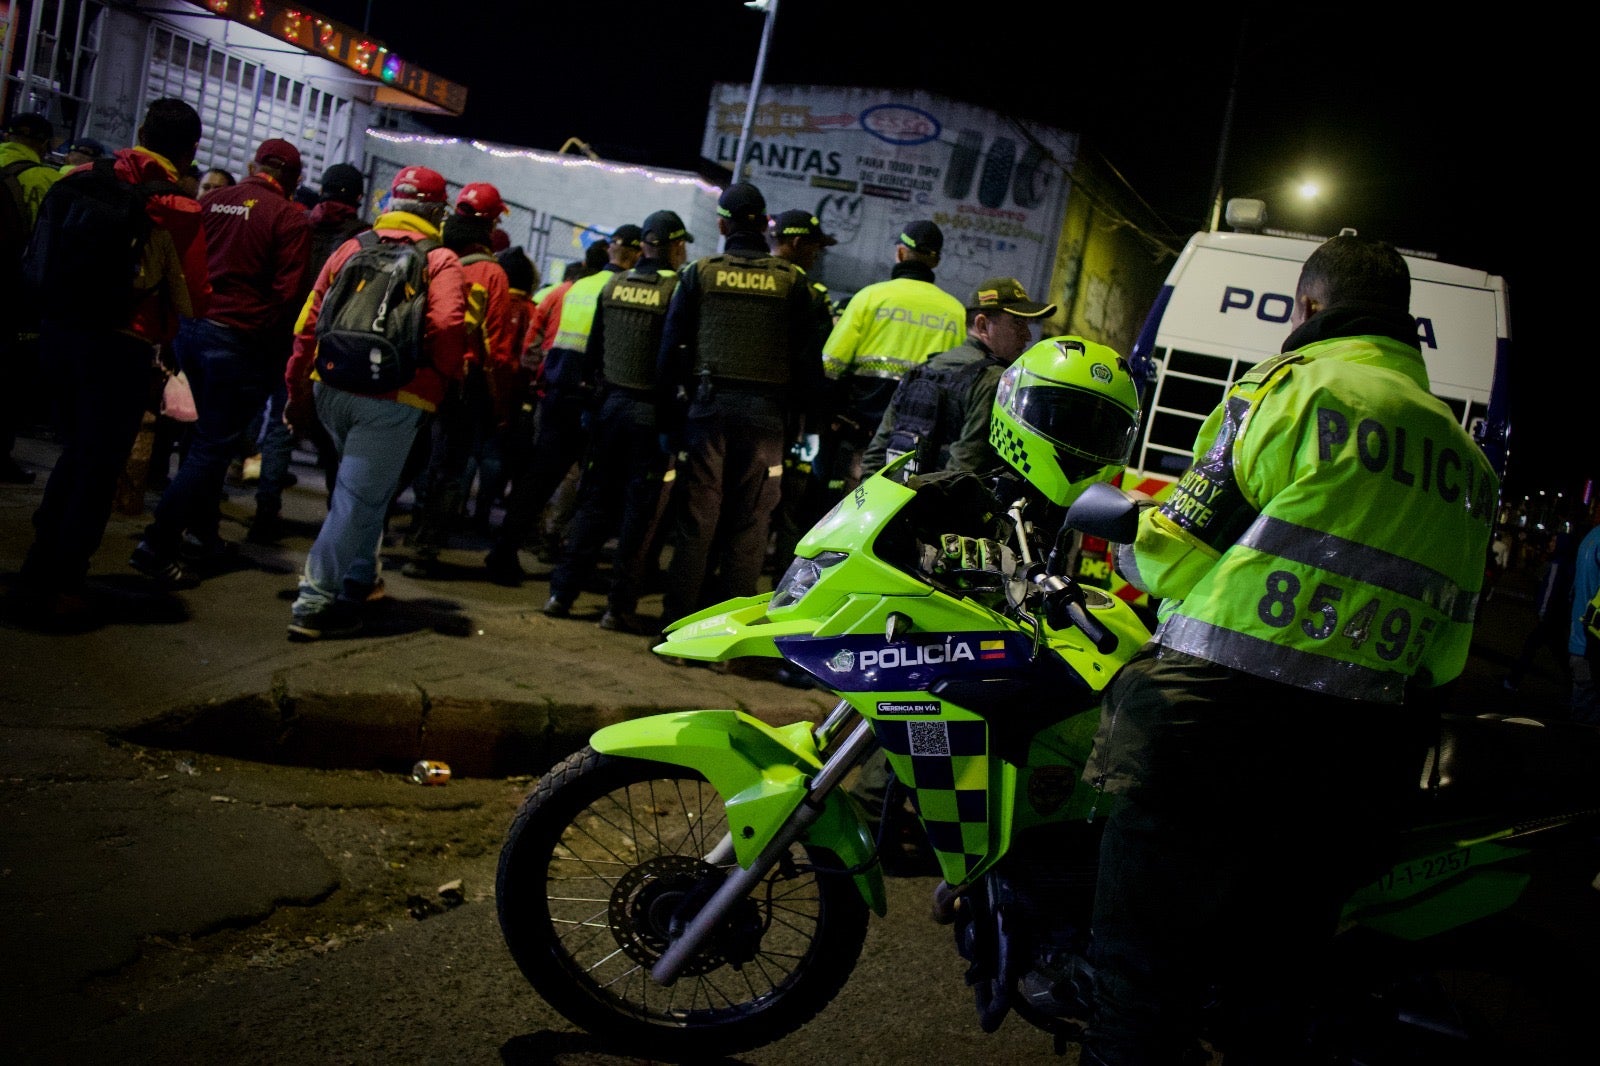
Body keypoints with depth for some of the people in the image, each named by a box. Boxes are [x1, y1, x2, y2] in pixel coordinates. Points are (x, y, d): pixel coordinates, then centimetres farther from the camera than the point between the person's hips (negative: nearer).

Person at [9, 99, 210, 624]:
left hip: (60, 330, 6)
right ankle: (61, 586, 12)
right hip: (123, 345, -6)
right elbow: (194, 300, -11)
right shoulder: (177, 208, -12)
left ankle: (39, 571, 28)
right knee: (99, 468, 6)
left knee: (76, 454, 22)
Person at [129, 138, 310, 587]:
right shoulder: (290, 219, -9)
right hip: (241, 342, -7)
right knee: (213, 445, -2)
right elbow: (286, 293, -13)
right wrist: (277, 356, -4)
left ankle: (201, 532, 31)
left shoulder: (214, 201, 8)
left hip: (192, 329, 7)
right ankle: (157, 544, -5)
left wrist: (179, 323, 19)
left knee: (212, 435, 22)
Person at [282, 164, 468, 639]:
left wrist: (298, 391, 19)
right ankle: (314, 601, 2)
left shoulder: (351, 249, 12)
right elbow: (447, 327, -18)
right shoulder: (441, 261, -1)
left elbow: (309, 322, 12)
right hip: (392, 402, -5)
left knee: (365, 486, 25)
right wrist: (446, 378, -1)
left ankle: (357, 579, 32)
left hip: (332, 390, 6)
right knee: (359, 499, 1)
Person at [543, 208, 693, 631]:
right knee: (639, 512, 3)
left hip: (610, 403, 5)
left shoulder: (613, 285, 6)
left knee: (593, 502, 12)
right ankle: (620, 606, 6)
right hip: (652, 412, -5)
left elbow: (593, 350, 11)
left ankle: (562, 593, 14)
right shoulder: (678, 289, -10)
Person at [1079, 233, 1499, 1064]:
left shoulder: (1294, 386, -5)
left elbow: (1177, 552, -7)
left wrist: (1130, 551, 14)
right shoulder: (1468, 456, 16)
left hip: (1220, 727, -7)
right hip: (1361, 768, 7)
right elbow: (1448, 645, 16)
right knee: (1274, 994, 20)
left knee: (1143, 975, 1)